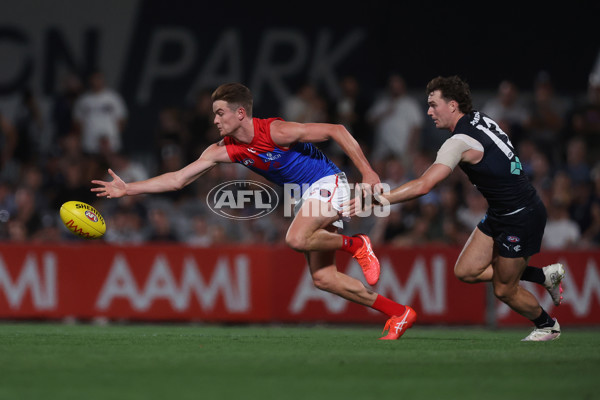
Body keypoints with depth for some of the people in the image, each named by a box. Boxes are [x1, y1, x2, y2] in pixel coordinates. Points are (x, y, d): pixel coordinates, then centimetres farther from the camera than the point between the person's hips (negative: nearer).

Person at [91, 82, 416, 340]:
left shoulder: (276, 131, -23)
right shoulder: (225, 150, -3)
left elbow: (336, 131, -18)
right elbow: (178, 179, -2)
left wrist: (367, 172, -19)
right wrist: (127, 189, -9)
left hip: (328, 184, -8)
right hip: (306, 196, 8)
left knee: (296, 239, -32)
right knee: (323, 277, 1)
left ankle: (355, 244, -6)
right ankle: (398, 313, 7)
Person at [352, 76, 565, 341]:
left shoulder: (460, 142, -24)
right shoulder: (480, 120, 3)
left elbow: (423, 186, -30)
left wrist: (374, 199, -28)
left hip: (521, 217, -9)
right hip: (499, 214, 9)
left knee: (504, 290, 5)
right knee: (466, 271, 7)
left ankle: (547, 325, 31)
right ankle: (544, 275, 20)